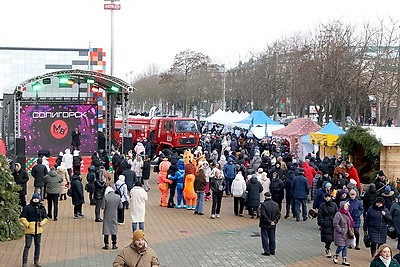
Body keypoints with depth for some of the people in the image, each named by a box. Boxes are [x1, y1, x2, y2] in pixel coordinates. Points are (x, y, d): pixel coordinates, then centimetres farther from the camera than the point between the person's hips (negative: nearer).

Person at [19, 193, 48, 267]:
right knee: (27, 246, -5)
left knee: (37, 245, 12)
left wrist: (42, 222, -3)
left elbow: (45, 218, 16)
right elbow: (22, 218, -4)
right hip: (29, 230, -4)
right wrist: (27, 224, -12)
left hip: (38, 230, 5)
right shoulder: (27, 208, -6)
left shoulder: (42, 208, 7)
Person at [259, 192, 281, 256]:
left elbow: (263, 215, -19)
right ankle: (272, 251, 20)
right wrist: (274, 221, -1)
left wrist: (269, 221, -13)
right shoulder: (276, 205, 2)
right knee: (272, 238, 15)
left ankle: (267, 251, 1)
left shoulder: (263, 204, -15)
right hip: (273, 226, 5)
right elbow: (278, 214, 3)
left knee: (265, 238, 2)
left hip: (264, 225, -5)